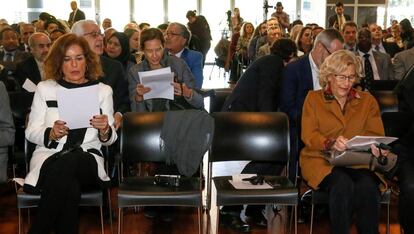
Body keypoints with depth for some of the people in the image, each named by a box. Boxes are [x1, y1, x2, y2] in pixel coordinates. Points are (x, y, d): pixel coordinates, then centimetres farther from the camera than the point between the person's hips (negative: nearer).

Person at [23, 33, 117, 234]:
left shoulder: (103, 91, 14)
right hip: (49, 157, -1)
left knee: (68, 162, -37)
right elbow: (31, 132, 9)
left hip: (88, 159, 1)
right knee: (71, 189, -37)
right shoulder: (45, 89, 12)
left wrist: (105, 130, -12)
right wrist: (51, 134, -13)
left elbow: (109, 140, 12)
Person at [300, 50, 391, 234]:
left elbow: (376, 134, 10)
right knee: (343, 185, -34)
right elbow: (308, 136, 0)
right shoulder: (313, 99, 11)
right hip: (323, 160, -1)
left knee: (368, 186, -32)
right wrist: (331, 143, -21)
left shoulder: (367, 101, 18)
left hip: (359, 161, 2)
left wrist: (378, 148, -15)